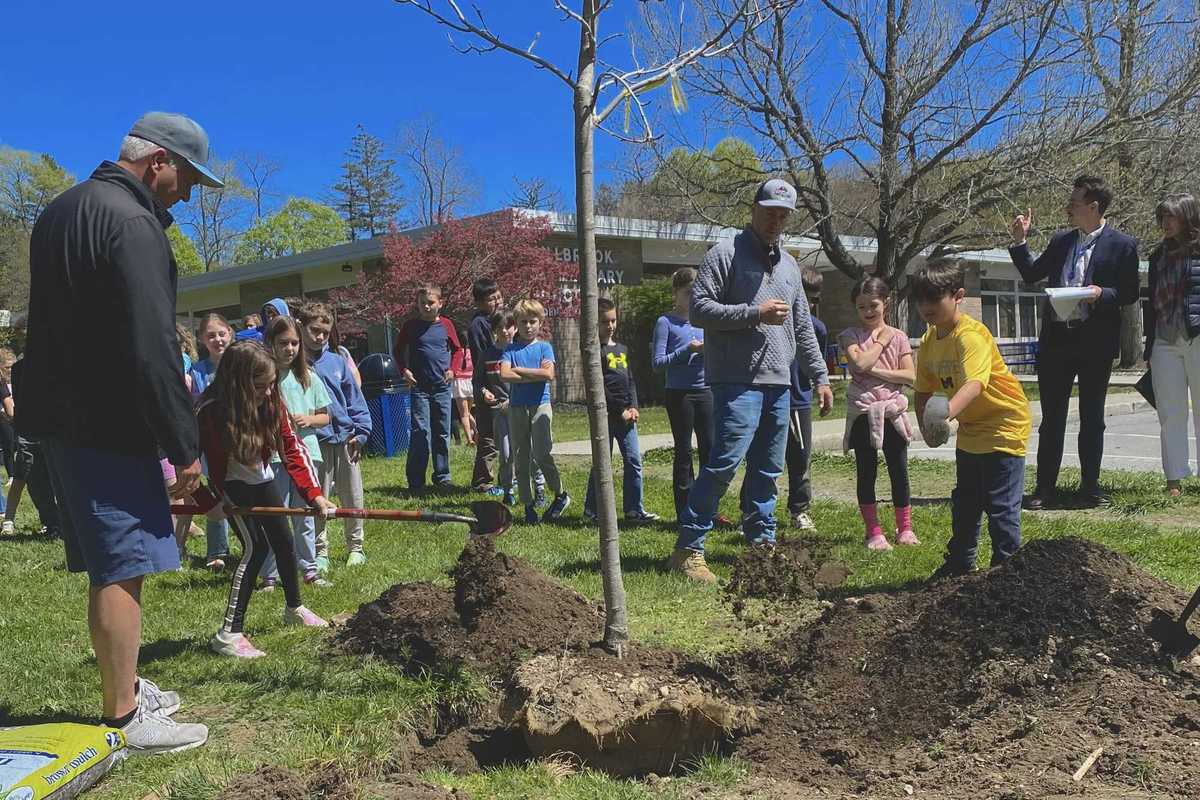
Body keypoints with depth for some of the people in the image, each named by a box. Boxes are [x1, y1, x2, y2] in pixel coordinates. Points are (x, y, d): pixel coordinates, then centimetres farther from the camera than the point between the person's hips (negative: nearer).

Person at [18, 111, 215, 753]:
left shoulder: (61, 211, 17)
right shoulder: (132, 223, -16)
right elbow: (151, 349, -21)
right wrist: (185, 446, -16)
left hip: (56, 416, 10)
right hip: (106, 426, -10)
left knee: (110, 563, 17)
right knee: (121, 567, -4)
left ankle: (125, 688, 28)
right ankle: (123, 720, 3)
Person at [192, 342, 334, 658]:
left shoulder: (271, 401, -18)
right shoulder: (212, 411, -32)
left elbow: (292, 446, -17)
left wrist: (314, 492, -24)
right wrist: (207, 501, -24)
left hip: (262, 478, 6)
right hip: (230, 485, -6)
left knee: (283, 540, 15)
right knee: (255, 547, -18)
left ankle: (295, 608, 38)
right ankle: (229, 633, -13)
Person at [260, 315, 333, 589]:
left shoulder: (308, 378, 7)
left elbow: (325, 416, 13)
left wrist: (309, 420, -6)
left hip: (305, 453, 4)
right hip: (273, 455, -3)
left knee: (305, 515, 12)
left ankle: (309, 569, 22)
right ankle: (270, 576, 10)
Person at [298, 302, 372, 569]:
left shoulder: (337, 361, 5)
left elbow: (355, 399, 7)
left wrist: (360, 432, 3)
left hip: (345, 439, 3)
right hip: (315, 443, -3)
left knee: (353, 497, 10)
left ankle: (355, 547, 24)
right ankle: (320, 552, 17)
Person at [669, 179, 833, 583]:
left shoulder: (788, 264, 20)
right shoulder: (726, 253, -2)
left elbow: (803, 327, 25)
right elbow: (699, 309, -11)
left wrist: (820, 376, 20)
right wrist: (755, 313, -14)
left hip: (779, 383, 7)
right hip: (738, 381, -7)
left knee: (768, 469, 10)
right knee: (725, 461, -14)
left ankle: (763, 542, 20)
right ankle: (688, 548, -8)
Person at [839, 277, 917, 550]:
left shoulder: (898, 337, 7)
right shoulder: (851, 335, 1)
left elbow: (910, 376, -3)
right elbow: (860, 363, -18)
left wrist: (876, 371, -12)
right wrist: (882, 340, -7)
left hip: (893, 410, 2)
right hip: (863, 412, -1)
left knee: (899, 472, 5)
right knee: (866, 473, 3)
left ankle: (905, 528, 18)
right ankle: (873, 533, 11)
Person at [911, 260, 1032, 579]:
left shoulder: (972, 335, -27)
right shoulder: (928, 341, -1)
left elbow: (974, 384, -43)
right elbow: (924, 389, 6)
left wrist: (948, 411, -59)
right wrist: (926, 426, -9)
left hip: (1004, 424, -9)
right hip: (970, 430, 9)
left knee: (1001, 505, -7)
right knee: (964, 502, 20)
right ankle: (960, 564, 34)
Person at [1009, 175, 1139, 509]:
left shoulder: (1122, 245, -2)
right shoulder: (1060, 240, 10)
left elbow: (1130, 294, -1)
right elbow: (1031, 274, 17)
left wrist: (1102, 293, -19)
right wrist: (1020, 241, 7)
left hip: (1096, 343, -3)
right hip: (1056, 340, 3)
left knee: (1092, 419, 8)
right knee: (1051, 419, 5)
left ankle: (1090, 487, 18)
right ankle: (1045, 488, 10)